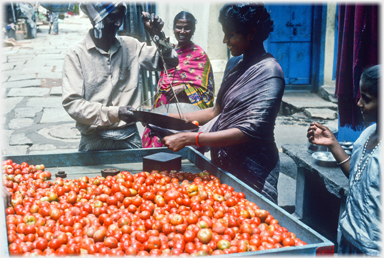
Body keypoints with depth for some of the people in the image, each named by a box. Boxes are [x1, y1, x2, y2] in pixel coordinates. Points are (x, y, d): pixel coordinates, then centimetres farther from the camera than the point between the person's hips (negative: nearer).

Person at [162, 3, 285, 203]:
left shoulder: (269, 72, -17)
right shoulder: (238, 68, 8)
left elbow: (247, 132, -25)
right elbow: (217, 112, 15)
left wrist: (188, 138, -27)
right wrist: (173, 118, 8)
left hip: (251, 172, -8)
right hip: (226, 164, 8)